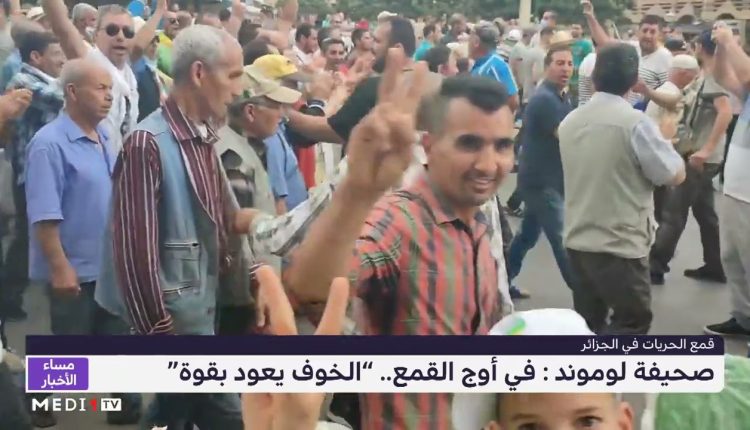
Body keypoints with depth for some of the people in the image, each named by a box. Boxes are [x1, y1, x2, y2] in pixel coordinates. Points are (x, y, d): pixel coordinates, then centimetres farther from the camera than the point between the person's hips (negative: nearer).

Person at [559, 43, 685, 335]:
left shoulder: (570, 121, 6)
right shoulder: (635, 122, -16)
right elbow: (675, 176, -7)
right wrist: (664, 139, 10)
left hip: (578, 240, 7)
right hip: (620, 244, -7)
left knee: (587, 325, 15)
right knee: (632, 325, 2)